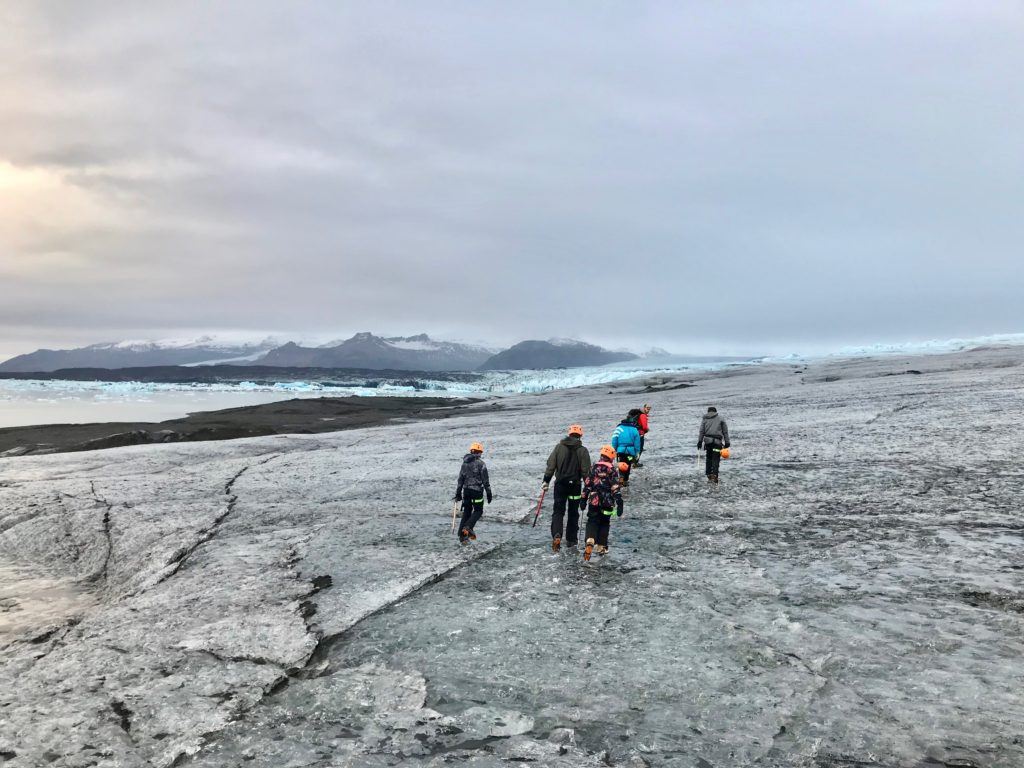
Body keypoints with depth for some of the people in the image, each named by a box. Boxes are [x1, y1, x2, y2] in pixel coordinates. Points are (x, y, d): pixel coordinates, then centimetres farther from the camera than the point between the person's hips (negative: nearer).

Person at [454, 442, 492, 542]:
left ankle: (462, 535, 9)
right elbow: (485, 480, -9)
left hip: (466, 490, 6)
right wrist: (488, 493, -4)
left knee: (466, 511, 12)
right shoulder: (480, 463, -9)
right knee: (478, 511, 7)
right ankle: (468, 527, -15)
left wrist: (458, 493, 17)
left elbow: (460, 479, 12)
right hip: (477, 490, -6)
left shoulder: (465, 463, 9)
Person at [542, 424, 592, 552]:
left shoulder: (559, 447, -2)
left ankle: (556, 536, -16)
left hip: (560, 484, 1)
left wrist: (546, 481, 6)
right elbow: (586, 471, -5)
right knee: (573, 513, 13)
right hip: (575, 485, 0)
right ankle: (571, 539, 17)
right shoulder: (583, 451, -5)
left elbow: (550, 466, -1)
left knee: (558, 511, 4)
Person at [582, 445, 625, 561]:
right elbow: (616, 487, -10)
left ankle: (590, 541, -20)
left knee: (592, 522, 6)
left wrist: (584, 498, 11)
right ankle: (601, 547, 15)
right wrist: (619, 503, -8)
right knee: (604, 523, 14)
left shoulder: (594, 468, 3)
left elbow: (587, 484, 4)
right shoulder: (612, 470, -6)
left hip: (594, 501, 1)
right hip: (607, 503, -1)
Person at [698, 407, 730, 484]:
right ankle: (714, 475, -14)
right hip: (717, 441, -2)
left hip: (707, 441, 2)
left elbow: (701, 431, 5)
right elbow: (725, 431, 6)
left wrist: (700, 441, 5)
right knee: (716, 459, -3)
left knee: (709, 458, 15)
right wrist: (727, 442, 7)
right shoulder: (721, 419, 10)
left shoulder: (704, 419, 14)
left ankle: (709, 475, 15)